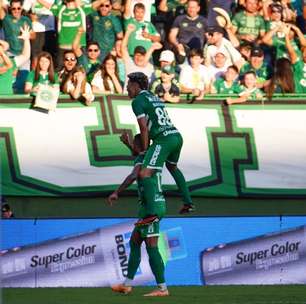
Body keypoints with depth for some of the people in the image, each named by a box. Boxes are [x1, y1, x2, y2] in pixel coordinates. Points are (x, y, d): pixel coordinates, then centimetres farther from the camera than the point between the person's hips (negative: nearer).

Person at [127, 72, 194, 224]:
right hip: (177, 136, 9)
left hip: (163, 140, -9)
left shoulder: (138, 101, -3)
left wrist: (145, 148, 0)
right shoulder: (155, 98, 24)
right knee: (172, 166, 36)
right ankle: (188, 202, 37)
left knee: (145, 174, -15)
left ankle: (151, 213, -31)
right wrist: (148, 146, 27)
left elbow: (143, 127, -8)